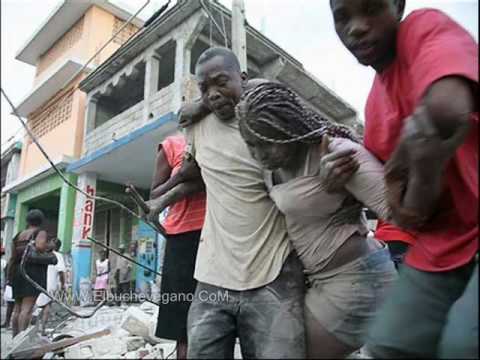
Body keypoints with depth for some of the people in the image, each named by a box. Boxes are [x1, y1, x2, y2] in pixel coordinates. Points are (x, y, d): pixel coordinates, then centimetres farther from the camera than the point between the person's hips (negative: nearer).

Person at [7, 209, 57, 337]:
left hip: (18, 271, 6)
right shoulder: (41, 233, -1)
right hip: (33, 270, -6)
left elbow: (13, 257, 13)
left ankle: (15, 337, 11)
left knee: (17, 307, 10)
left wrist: (10, 277, 17)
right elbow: (39, 246, -21)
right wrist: (49, 247, -1)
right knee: (27, 307, -10)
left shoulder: (18, 236, 17)